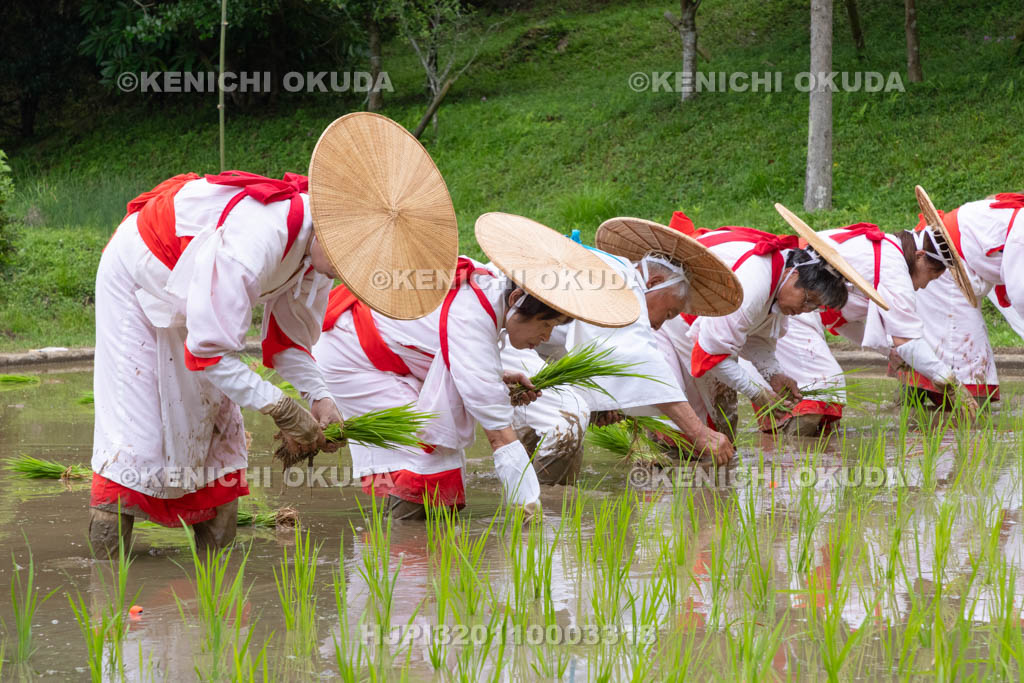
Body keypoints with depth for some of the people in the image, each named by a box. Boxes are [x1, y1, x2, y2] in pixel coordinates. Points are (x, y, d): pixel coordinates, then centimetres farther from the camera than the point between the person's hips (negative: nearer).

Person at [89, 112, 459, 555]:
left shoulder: (319, 241, -16)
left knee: (214, 417, 4)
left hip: (193, 292, 8)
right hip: (137, 281, -8)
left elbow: (289, 336, 0)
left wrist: (319, 397, -16)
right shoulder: (257, 240, -42)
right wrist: (284, 410, -32)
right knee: (135, 419, -12)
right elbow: (208, 351, -36)